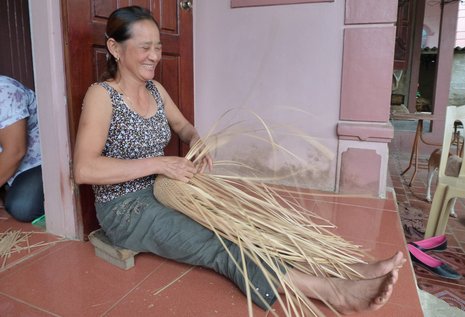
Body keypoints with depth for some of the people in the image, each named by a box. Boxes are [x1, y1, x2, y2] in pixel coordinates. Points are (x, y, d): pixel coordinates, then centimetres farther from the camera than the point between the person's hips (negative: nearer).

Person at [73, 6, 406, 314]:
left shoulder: (155, 89, 6)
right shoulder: (102, 95, -15)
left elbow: (183, 126, 21)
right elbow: (84, 169, -26)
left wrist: (195, 142, -3)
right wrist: (158, 163, -28)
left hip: (160, 193, 6)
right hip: (125, 210, -6)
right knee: (216, 246, -27)